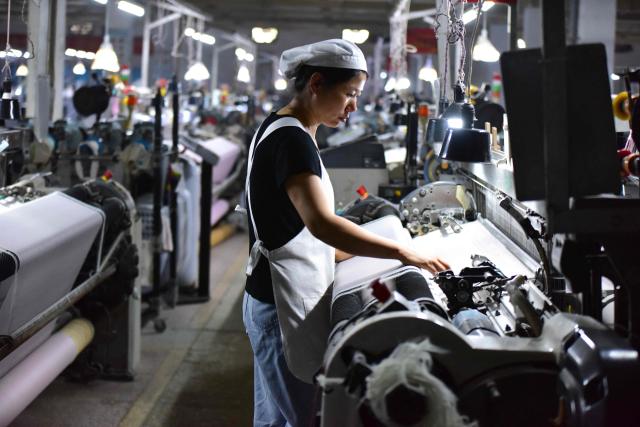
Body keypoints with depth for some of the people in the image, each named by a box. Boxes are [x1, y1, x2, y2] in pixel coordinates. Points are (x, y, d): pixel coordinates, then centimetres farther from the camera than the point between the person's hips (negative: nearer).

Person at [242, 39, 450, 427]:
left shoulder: (281, 129, 12)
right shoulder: (293, 139, -19)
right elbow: (321, 223, -33)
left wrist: (339, 254, 13)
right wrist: (402, 252, -30)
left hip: (273, 300, 10)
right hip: (283, 306, -10)